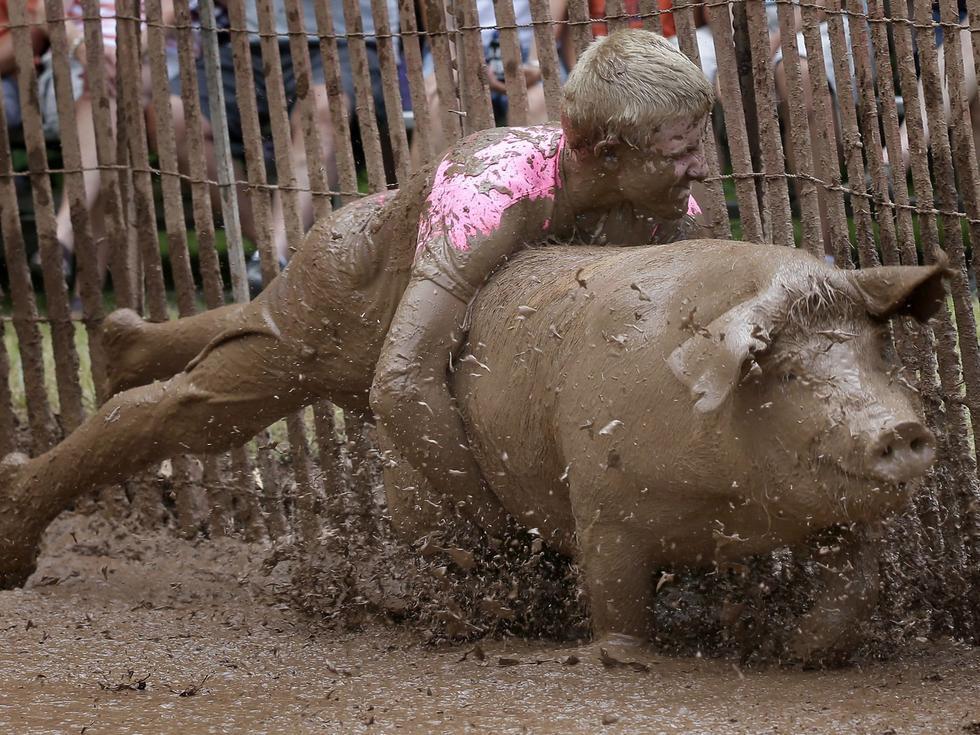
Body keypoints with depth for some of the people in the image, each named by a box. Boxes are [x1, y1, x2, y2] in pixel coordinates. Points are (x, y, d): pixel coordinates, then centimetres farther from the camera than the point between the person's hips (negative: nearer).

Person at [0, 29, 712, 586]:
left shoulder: (669, 204, -30)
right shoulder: (491, 197, -50)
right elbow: (400, 386, -56)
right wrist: (497, 517, -54)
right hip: (353, 278, -6)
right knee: (200, 408, 17)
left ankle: (143, 345, 67)